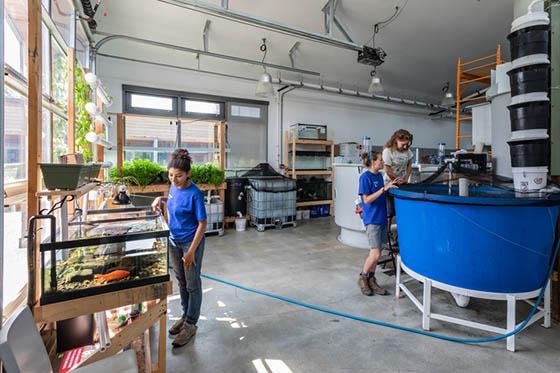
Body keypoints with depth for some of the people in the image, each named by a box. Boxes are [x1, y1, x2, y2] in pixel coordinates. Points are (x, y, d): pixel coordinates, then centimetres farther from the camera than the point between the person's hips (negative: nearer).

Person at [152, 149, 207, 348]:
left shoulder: (195, 194, -24)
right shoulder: (174, 187, -2)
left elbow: (202, 224, -20)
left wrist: (191, 251, -21)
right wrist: (161, 199, -1)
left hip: (191, 242, -7)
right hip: (174, 241, 7)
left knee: (193, 284, 9)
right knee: (181, 281, 21)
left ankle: (190, 325, 26)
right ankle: (185, 315, 41)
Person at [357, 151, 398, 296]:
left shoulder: (379, 175, 10)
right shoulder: (365, 177, -13)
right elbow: (367, 199, -17)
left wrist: (390, 185, 4)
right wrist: (384, 188, -22)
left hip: (382, 218, 8)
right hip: (372, 219, -8)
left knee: (376, 253, 12)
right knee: (375, 254, -6)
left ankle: (371, 280, 25)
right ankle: (362, 278, 16)